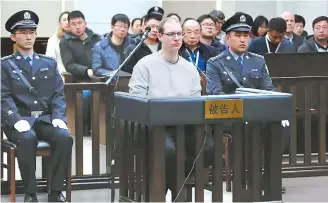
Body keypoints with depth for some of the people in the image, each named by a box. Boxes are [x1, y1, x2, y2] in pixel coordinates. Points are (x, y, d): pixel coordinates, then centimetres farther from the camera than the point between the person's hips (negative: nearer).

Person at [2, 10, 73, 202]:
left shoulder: (49, 63, 17)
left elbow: (58, 94, 11)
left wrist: (59, 117, -8)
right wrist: (17, 120, -21)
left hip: (45, 118, 3)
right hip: (19, 120, -3)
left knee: (65, 137, -29)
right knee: (28, 138, -37)